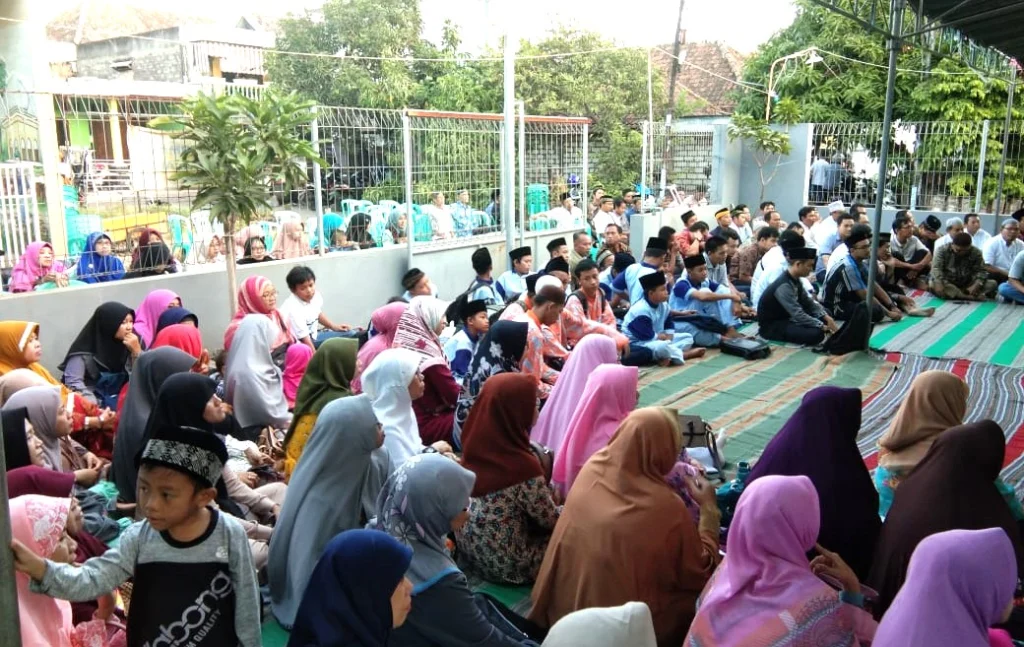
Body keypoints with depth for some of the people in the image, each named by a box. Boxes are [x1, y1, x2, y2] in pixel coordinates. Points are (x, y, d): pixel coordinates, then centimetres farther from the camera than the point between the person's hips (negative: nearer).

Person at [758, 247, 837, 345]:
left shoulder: (795, 280, 1)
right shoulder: (784, 286, -27)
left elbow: (808, 302, 10)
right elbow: (798, 315, -29)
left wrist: (826, 317, -4)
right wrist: (823, 327, -24)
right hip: (771, 326, -10)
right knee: (816, 334, -26)